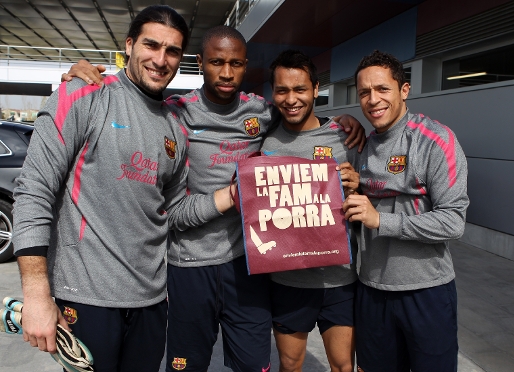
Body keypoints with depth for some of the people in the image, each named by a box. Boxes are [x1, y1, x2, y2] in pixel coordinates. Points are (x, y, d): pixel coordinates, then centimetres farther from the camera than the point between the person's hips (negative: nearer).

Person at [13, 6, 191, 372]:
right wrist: (37, 295, -16)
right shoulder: (83, 97, -7)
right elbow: (34, 192, -12)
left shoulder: (176, 130, 9)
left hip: (151, 297, 5)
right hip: (85, 296, -5)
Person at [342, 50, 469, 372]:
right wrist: (350, 192, -2)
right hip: (372, 287, 6)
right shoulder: (364, 145, 7)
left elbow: (453, 222, -18)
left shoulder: (436, 139, -12)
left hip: (426, 289, -5)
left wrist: (380, 220, -23)